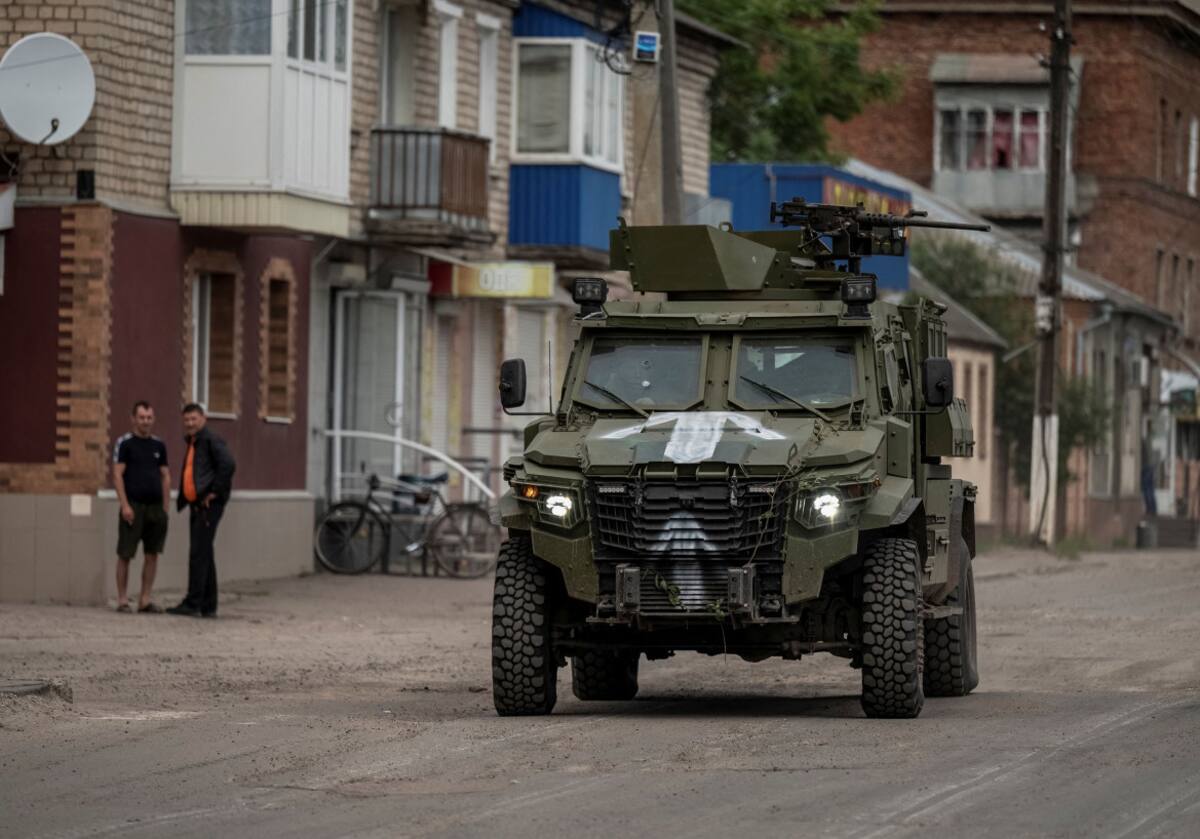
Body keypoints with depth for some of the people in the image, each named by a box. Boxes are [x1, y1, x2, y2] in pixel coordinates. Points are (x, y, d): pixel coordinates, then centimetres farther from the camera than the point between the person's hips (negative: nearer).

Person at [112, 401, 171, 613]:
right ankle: (122, 600, 3)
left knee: (152, 554, 4)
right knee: (125, 554, -3)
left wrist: (166, 506, 9)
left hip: (155, 506, 5)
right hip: (134, 506, -5)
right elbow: (117, 474, -7)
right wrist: (125, 505, -15)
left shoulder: (158, 445, 13)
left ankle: (145, 600, 9)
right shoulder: (125, 443, -2)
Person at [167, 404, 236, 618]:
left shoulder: (211, 441, -10)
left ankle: (193, 604, -14)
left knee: (199, 554, -12)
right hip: (196, 505, 10)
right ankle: (208, 606, 15)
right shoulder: (192, 444, 19)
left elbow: (228, 465, -23)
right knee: (203, 554, 11)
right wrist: (184, 500, 17)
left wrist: (215, 492, -18)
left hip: (209, 505, -10)